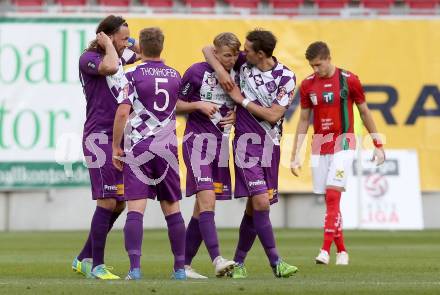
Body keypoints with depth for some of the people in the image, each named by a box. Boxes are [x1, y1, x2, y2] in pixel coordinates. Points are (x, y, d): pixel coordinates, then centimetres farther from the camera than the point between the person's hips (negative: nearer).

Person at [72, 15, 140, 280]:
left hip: (119, 139, 9)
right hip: (100, 136, -9)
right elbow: (109, 67, -30)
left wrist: (126, 43, 16)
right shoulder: (88, 58, -9)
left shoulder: (120, 56, 15)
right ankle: (96, 266, -3)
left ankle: (84, 259, 19)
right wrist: (107, 45, -13)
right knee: (108, 202, -10)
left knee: (119, 203, 10)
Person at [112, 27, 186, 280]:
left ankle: (135, 267, -19)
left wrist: (116, 146, -4)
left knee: (136, 208, -8)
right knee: (172, 209, 11)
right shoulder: (175, 75, 9)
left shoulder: (133, 74, -5)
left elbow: (122, 113, -12)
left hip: (137, 148, -3)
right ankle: (180, 268, 13)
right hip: (167, 149, 3)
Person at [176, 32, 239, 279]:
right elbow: (176, 105, 1)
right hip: (198, 140, -6)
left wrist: (235, 115, 1)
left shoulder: (236, 74, 8)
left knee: (203, 207, 7)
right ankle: (217, 259, -28)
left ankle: (185, 265, 12)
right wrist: (199, 105, -15)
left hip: (222, 143, 6)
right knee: (207, 199, -19)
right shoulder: (197, 72, -5)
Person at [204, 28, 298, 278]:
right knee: (260, 202, -15)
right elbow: (209, 50, 9)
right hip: (247, 142, -1)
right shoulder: (243, 63, 0)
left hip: (270, 145, 1)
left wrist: (242, 100, -8)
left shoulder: (286, 77, -5)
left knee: (254, 207, 7)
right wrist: (221, 71, -8)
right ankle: (276, 262, -13)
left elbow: (273, 115, -10)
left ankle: (239, 262, 21)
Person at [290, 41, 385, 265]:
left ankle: (326, 249, -18)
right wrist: (296, 154, 8)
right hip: (319, 143, 4)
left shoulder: (348, 80, -3)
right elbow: (303, 121, 12)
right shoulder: (307, 84, 6)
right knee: (329, 199, 3)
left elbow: (364, 112, 6)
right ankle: (341, 251, 13)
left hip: (343, 142, -4)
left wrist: (378, 145, 7)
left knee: (333, 195, -16)